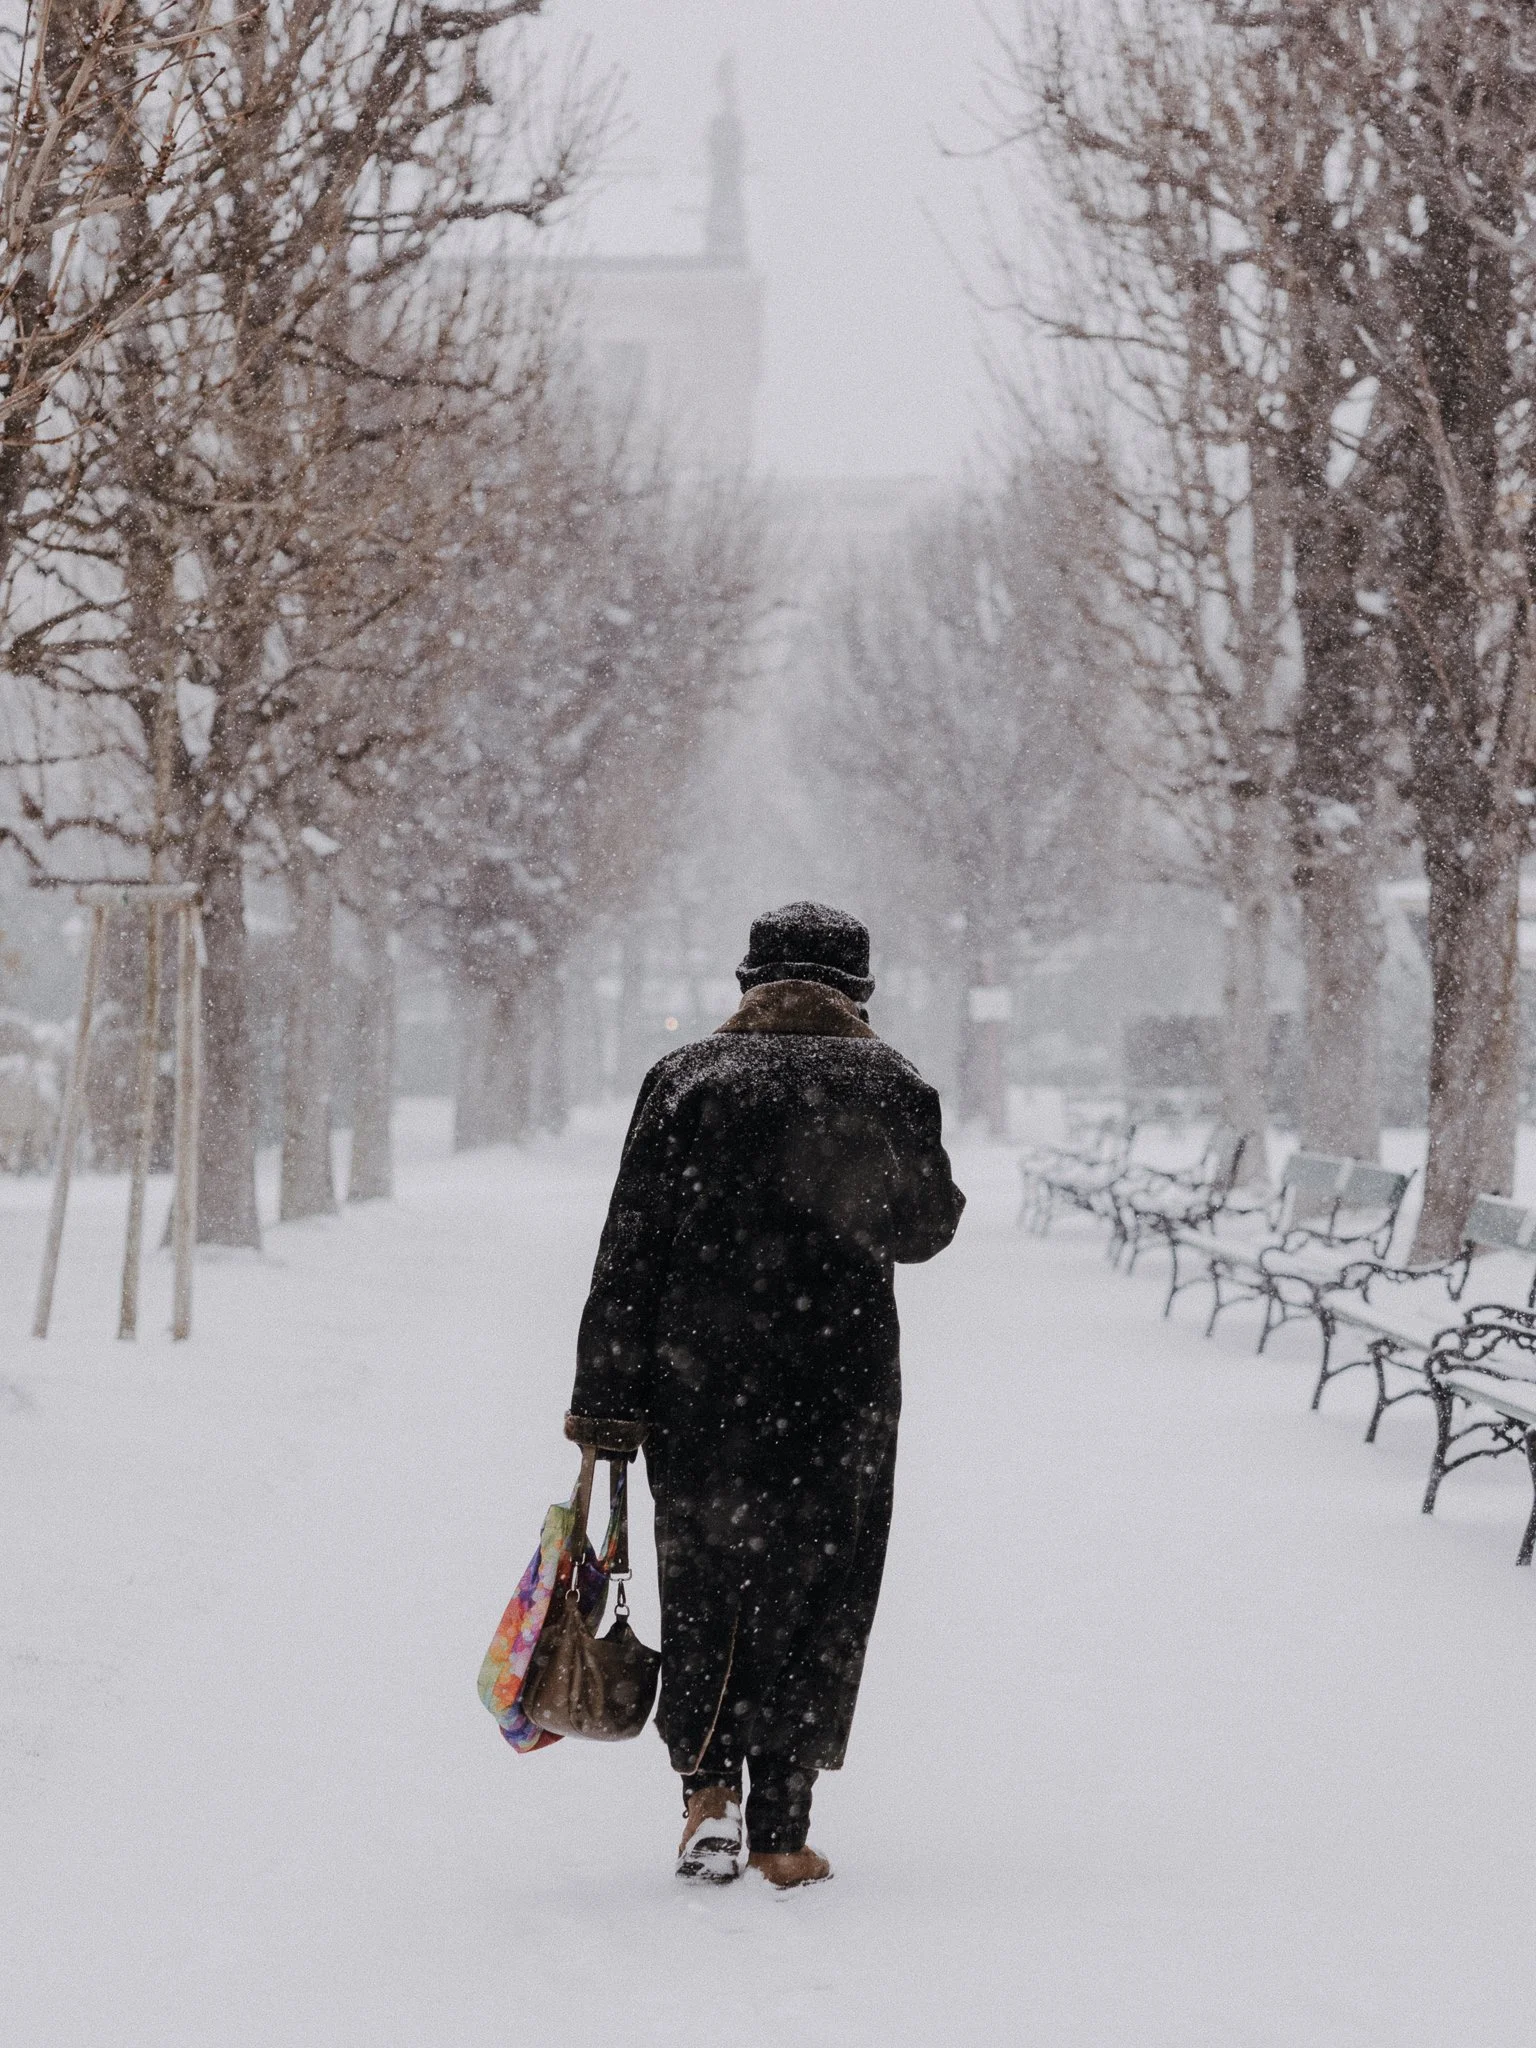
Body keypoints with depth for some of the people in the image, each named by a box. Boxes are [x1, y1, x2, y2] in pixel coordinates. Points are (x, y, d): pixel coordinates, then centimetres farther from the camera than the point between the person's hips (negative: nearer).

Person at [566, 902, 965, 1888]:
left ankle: (707, 1788, 0)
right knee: (815, 1598, 7)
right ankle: (782, 1832, 8)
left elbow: (629, 1252, -2)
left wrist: (607, 1400, 0)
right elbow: (921, 1228, 13)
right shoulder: (889, 1085, 0)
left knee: (703, 1587, 14)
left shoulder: (685, 1079, 2)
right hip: (842, 1387, 0)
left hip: (698, 1386, 0)